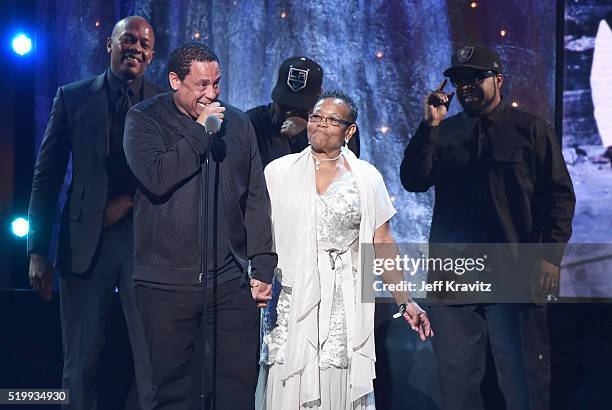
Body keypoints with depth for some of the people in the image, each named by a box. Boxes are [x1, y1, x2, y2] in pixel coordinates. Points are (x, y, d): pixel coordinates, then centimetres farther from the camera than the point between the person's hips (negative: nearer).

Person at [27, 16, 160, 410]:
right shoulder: (72, 97, 8)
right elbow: (47, 177, 5)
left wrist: (131, 199, -9)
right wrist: (38, 250, -1)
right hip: (86, 241, 0)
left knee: (154, 363, -1)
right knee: (80, 365, 5)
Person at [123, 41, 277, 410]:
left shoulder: (238, 123, 11)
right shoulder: (145, 120, 2)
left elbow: (257, 199, 11)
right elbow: (156, 178, -16)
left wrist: (263, 267, 5)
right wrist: (200, 131, -11)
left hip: (231, 280, 3)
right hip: (167, 280, -2)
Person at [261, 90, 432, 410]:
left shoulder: (367, 177, 6)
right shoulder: (278, 172, 4)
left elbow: (383, 244, 8)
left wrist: (405, 301, 5)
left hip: (346, 304, 0)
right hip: (292, 301, 0)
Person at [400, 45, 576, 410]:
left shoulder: (532, 131, 3)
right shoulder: (444, 133, 11)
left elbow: (559, 195, 0)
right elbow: (413, 181, -1)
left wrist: (551, 255, -10)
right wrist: (430, 125, -9)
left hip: (515, 275, -3)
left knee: (523, 379, 2)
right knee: (456, 378, 10)